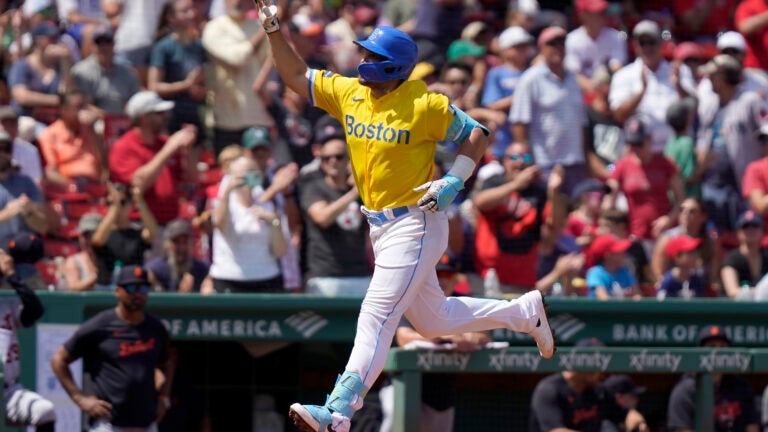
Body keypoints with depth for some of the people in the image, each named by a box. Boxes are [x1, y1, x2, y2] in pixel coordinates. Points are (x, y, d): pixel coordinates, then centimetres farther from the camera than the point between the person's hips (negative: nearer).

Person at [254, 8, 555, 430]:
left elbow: (476, 133, -5)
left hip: (415, 224, -8)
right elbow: (296, 75, 8)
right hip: (380, 227, 8)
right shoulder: (348, 93, 2)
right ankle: (524, 312, 39)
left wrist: (454, 181, -15)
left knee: (376, 317, -15)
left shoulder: (424, 106, -15)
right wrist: (274, 30, -4)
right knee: (434, 320, 19)